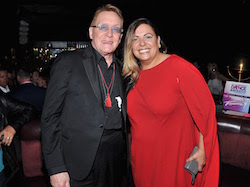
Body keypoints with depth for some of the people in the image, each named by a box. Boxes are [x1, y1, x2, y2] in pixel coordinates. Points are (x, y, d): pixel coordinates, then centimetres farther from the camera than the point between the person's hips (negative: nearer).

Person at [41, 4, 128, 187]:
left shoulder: (122, 69, 7)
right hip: (79, 164, -3)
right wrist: (56, 168, -11)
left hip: (115, 162, 4)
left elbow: (123, 118, 11)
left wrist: (125, 157, 7)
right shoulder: (67, 62, -5)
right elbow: (50, 117, -8)